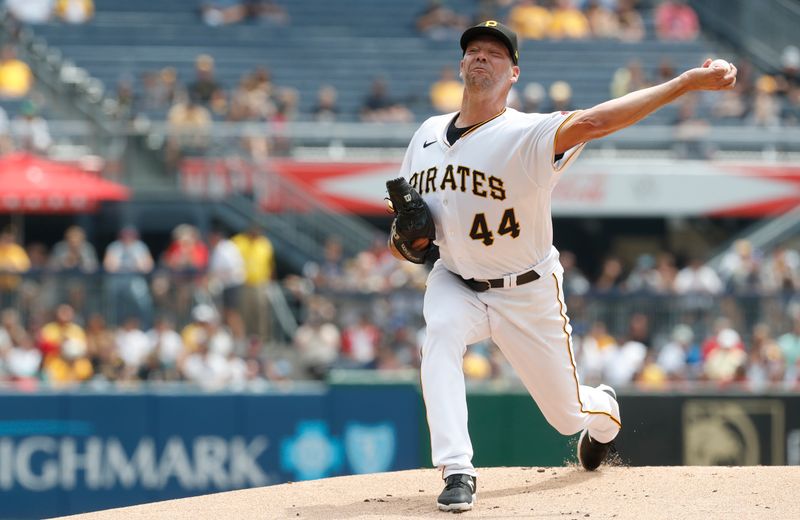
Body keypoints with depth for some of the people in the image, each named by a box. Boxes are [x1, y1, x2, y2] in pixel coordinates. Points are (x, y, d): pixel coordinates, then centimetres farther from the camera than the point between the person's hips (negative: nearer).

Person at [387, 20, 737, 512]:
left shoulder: (526, 135, -24)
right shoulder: (429, 134, -5)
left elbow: (589, 122, -43)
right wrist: (405, 239, -14)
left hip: (527, 294, -3)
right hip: (456, 282, 3)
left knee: (568, 414, 9)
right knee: (440, 336, -32)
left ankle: (604, 409, 49)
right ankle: (457, 472, -30)